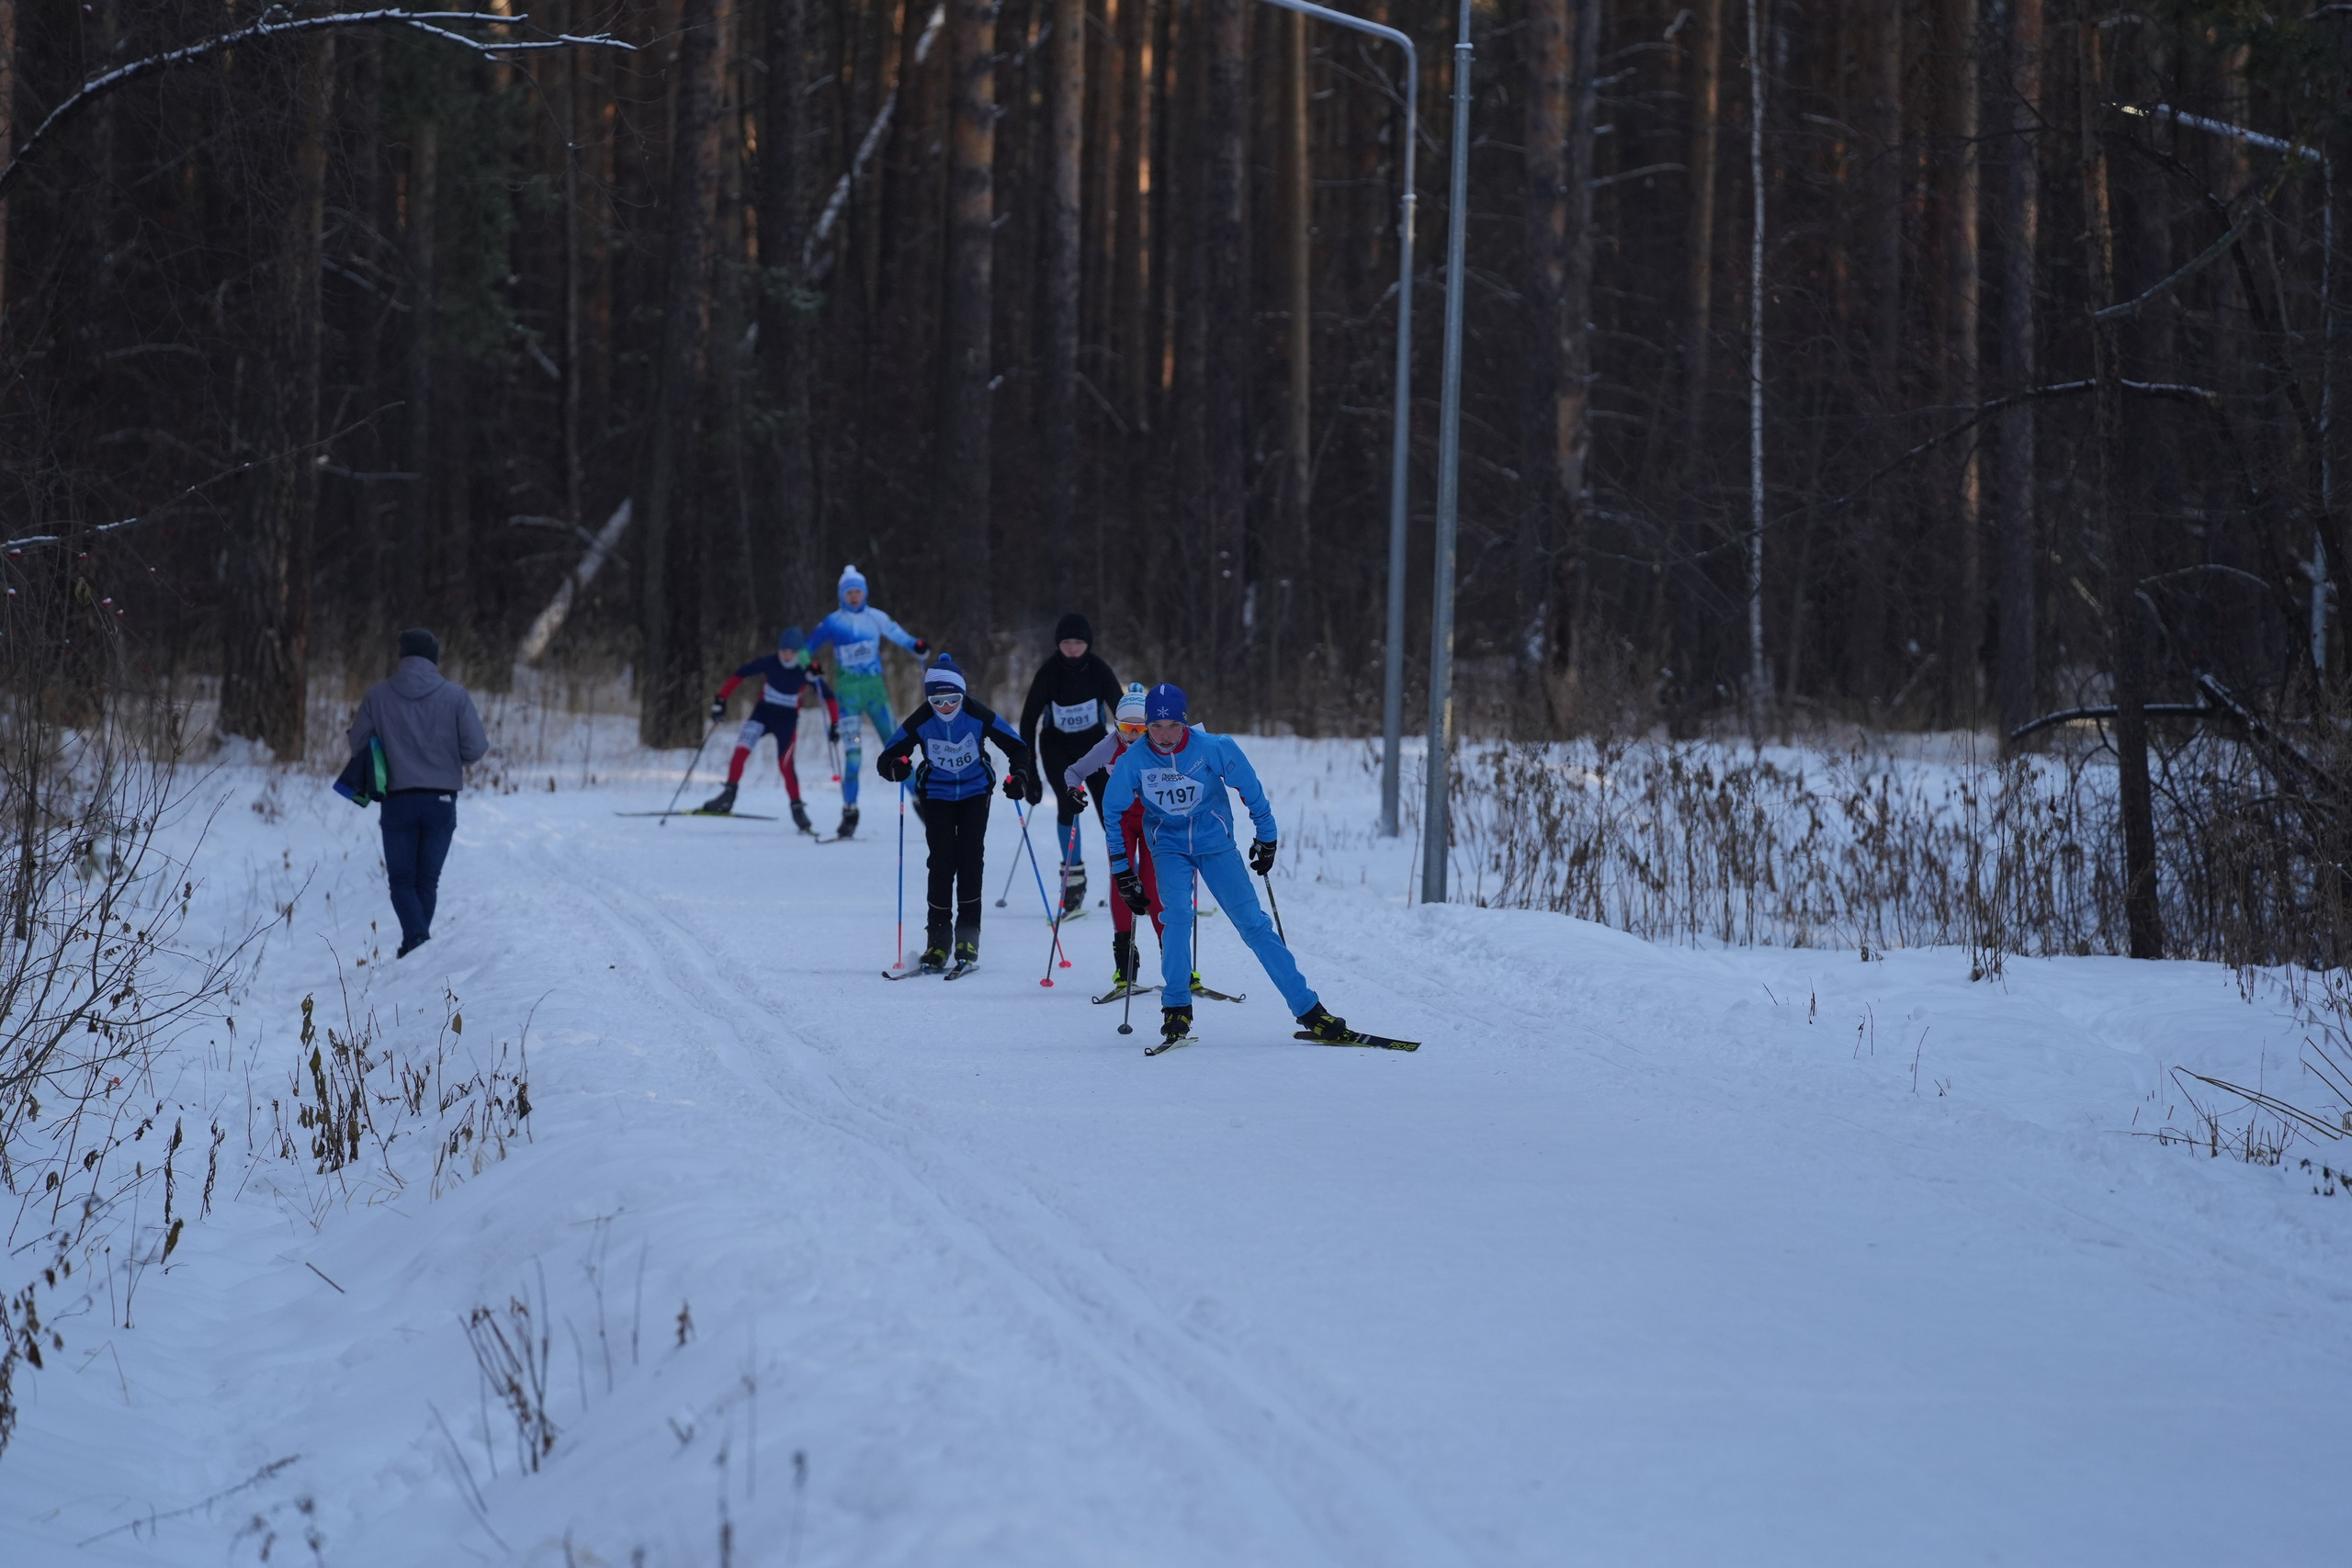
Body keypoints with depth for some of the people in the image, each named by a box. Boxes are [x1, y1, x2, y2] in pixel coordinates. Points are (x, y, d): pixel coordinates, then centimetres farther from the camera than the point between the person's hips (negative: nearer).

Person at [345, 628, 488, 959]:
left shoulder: (378, 696, -3)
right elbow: (475, 748, -7)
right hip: (441, 801, 0)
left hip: (398, 801, 0)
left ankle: (415, 937, -15)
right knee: (428, 878, 14)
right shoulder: (454, 695, -5)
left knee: (402, 878, 7)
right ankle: (418, 942, 15)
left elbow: (358, 745, 1)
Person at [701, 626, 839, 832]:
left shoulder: (806, 672, -18)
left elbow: (828, 696, -9)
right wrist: (720, 700, -9)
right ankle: (728, 795, -6)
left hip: (787, 720, -1)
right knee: (741, 751, -16)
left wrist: (835, 725, -15)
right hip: (763, 712, 1)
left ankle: (797, 808, 4)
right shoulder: (768, 663, -16)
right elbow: (740, 674, -6)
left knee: (785, 764, -11)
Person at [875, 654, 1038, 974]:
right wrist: (896, 767, -35)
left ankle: (968, 938, -4)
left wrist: (1019, 777, -22)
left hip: (974, 794, 0)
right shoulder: (920, 722, -17)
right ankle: (937, 941, -4)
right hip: (937, 796, 0)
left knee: (969, 860, -10)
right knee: (942, 863, -10)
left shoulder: (978, 717, -18)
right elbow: (886, 759, -13)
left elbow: (1016, 747, -6)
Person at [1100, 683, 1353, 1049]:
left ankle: (1309, 1011, -4)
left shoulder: (1212, 748, -18)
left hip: (1215, 843, 0)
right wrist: (1122, 871, 2)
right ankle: (1176, 1012, -14)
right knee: (1177, 912, -26)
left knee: (1253, 922, -7)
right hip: (1169, 847, 0)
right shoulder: (1133, 760, -15)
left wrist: (1266, 837, 8)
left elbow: (1249, 788, -2)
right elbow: (1114, 811, 0)